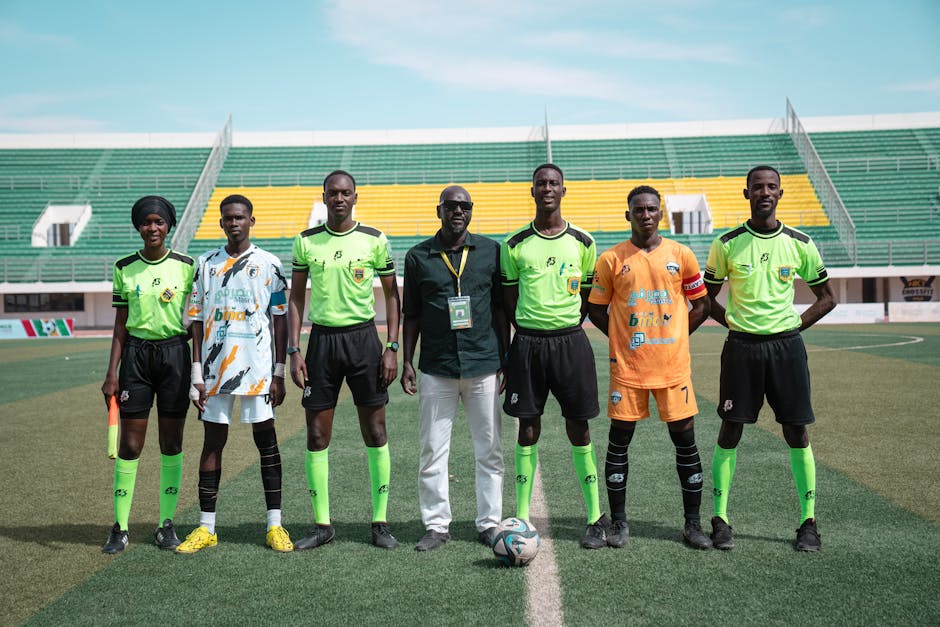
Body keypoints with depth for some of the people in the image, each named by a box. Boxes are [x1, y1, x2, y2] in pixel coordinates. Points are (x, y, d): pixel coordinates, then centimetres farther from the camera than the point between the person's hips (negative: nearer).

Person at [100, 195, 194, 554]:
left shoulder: (186, 266, 1)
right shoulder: (124, 268, 5)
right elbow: (120, 325, 7)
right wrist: (111, 373, 2)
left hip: (175, 353, -1)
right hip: (136, 354, 1)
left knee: (171, 443, 5)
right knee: (129, 444, 0)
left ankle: (166, 524, 16)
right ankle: (120, 528, 10)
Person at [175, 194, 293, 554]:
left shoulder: (269, 264, 2)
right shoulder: (206, 264, 9)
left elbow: (280, 319, 3)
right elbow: (197, 320, 9)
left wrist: (279, 373, -2)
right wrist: (197, 373, 3)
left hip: (258, 368, -2)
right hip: (215, 366, 2)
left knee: (266, 440, 2)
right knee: (213, 441, 6)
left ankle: (274, 525, 10)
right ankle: (206, 527, 14)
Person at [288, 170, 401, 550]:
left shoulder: (374, 240, 0)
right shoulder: (306, 242, 4)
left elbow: (392, 295, 5)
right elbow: (296, 298, 8)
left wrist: (392, 347, -3)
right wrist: (294, 351, 0)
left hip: (363, 338, -1)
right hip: (322, 338, 2)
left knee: (375, 432, 1)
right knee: (316, 435, 3)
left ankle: (380, 522, 12)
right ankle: (322, 525, 15)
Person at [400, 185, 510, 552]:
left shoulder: (491, 251, 6)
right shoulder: (419, 256, 6)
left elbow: (500, 308, 10)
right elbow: (411, 314, 9)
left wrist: (506, 358, 6)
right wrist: (406, 362, 4)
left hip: (484, 365, 0)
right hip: (436, 367, 0)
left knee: (490, 449, 5)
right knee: (433, 451, 3)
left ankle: (489, 524, 17)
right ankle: (436, 525, 15)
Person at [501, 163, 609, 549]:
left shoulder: (582, 242, 3)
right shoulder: (515, 244, 3)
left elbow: (588, 297, 11)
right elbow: (509, 299, 9)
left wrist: (566, 329, 6)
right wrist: (531, 333, 4)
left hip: (570, 341, 0)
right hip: (527, 343, 0)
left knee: (579, 430, 4)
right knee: (527, 429, 5)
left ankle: (596, 519, 14)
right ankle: (521, 518, 15)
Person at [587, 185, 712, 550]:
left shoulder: (681, 255, 4)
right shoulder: (611, 259, 1)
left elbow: (701, 305, 11)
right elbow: (596, 310, 9)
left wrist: (674, 336, 4)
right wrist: (623, 338, 0)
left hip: (674, 365, 1)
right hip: (627, 367, 0)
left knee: (685, 440, 3)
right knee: (619, 441, 3)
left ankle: (693, 523, 16)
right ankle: (619, 522, 16)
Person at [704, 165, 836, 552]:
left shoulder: (799, 243, 3)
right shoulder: (727, 244, -1)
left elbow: (826, 297, 12)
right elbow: (707, 298, 9)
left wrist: (795, 326, 1)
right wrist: (734, 323, -3)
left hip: (786, 346, 1)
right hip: (741, 347, -1)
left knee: (797, 433, 3)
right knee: (730, 431, 1)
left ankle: (809, 522, 14)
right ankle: (720, 520, 11)